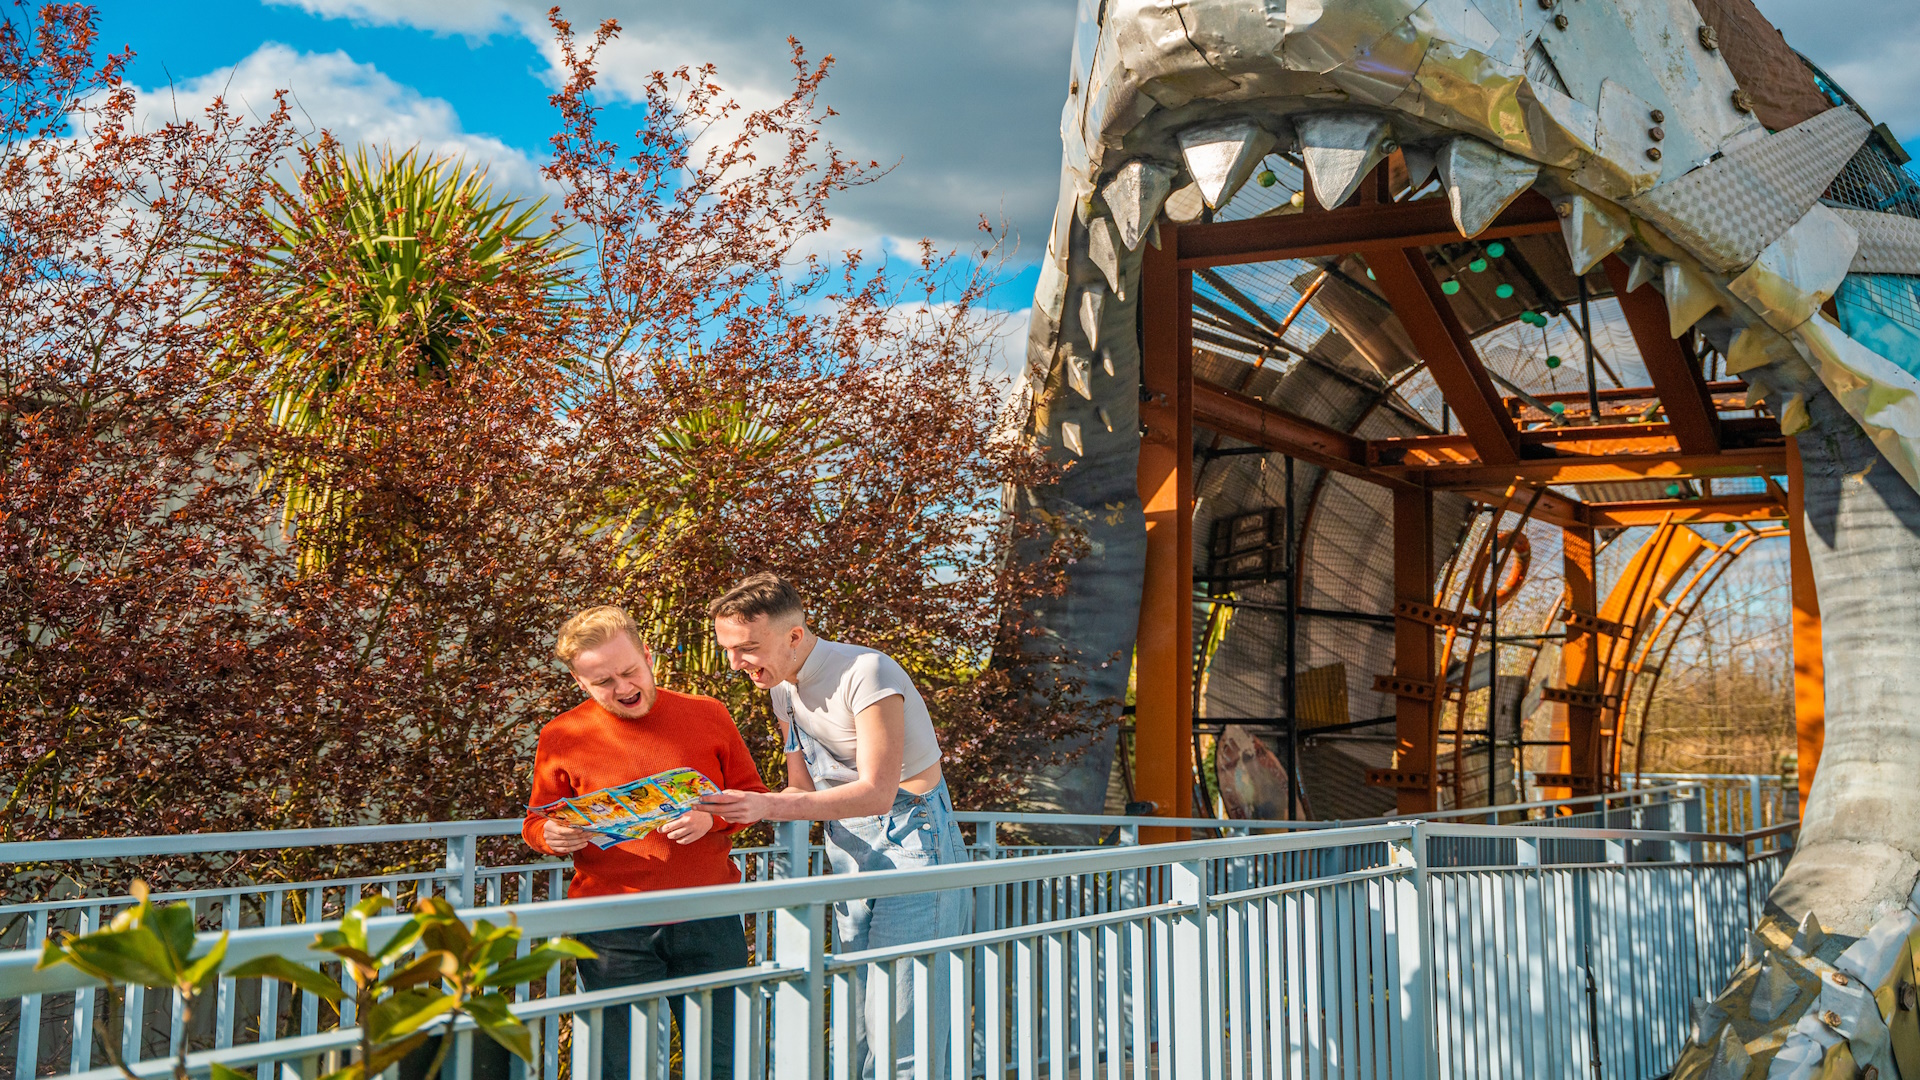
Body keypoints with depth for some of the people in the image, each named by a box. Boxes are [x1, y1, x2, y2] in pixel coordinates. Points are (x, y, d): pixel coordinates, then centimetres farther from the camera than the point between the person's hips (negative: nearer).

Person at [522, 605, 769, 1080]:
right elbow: (536, 823, 12)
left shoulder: (708, 715, 5)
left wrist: (711, 817, -11)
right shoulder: (563, 736, 2)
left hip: (708, 922, 1)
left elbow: (752, 795, 10)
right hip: (613, 934, -1)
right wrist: (554, 836, -13)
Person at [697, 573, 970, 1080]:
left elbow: (876, 792, -25)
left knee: (899, 1035, -10)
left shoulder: (865, 672, -19)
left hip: (908, 839, -8)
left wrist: (768, 806, -32)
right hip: (847, 848, 8)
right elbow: (804, 790, 12)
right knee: (859, 1030, 8)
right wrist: (744, 809, -8)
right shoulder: (784, 686, 7)